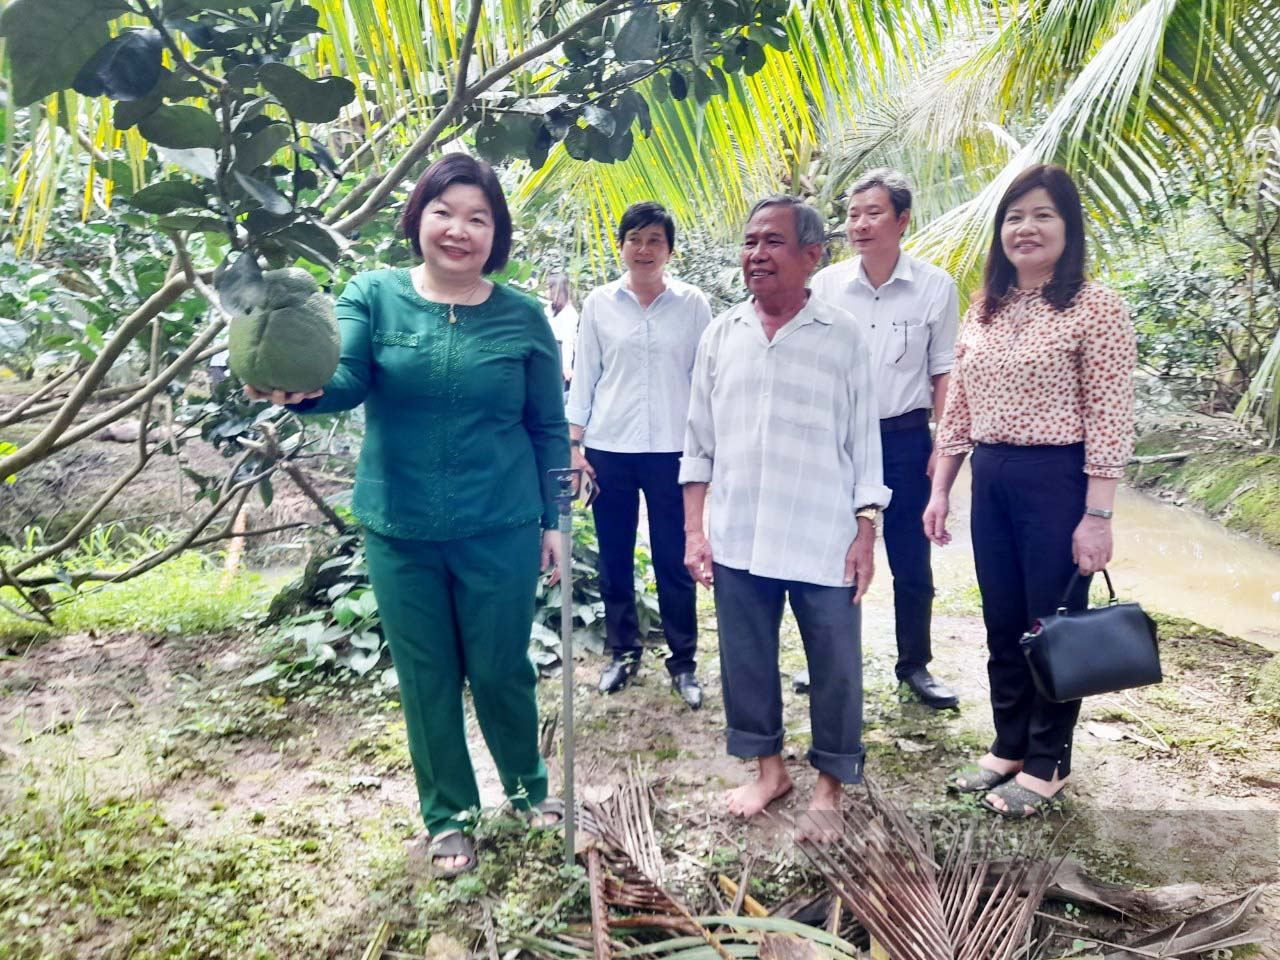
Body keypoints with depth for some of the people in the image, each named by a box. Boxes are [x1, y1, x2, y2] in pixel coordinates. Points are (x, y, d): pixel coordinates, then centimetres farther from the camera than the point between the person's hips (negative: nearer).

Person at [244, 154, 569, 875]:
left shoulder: (522, 317, -2)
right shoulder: (374, 296, -2)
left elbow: (550, 427, 3)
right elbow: (344, 379, -17)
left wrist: (554, 520, 3)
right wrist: (300, 388, -39)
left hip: (501, 531, -1)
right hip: (401, 532, 1)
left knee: (502, 670, 11)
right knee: (426, 680, 13)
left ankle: (529, 783, 41)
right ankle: (449, 816, 35)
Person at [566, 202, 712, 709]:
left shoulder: (692, 303, 2)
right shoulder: (599, 303, 4)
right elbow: (584, 376, 7)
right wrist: (575, 443, 2)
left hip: (672, 450, -1)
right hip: (609, 448, 2)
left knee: (674, 562, 3)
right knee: (614, 559, 10)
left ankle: (683, 661, 19)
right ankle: (622, 652, 27)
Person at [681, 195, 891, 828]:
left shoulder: (843, 338, -1)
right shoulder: (720, 335, 6)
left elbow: (864, 443, 1)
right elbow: (699, 444, 9)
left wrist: (866, 533, -4)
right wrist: (694, 530, 4)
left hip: (824, 541, -2)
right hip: (737, 540, 3)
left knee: (835, 668, 7)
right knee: (745, 661, 13)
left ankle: (831, 783, 29)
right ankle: (769, 768, 34)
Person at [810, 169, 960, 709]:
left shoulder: (935, 287, -2)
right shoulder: (826, 285, 1)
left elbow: (944, 372, 3)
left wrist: (944, 443, -4)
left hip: (905, 439, -1)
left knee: (912, 562, 7)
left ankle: (915, 665, 25)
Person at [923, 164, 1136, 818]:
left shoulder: (1095, 308, -9)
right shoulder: (985, 308, 9)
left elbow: (1110, 422, -13)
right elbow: (958, 408, 12)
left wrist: (1097, 518, -16)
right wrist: (940, 490, 10)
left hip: (1058, 481, -6)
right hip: (990, 481, 6)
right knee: (1002, 624, 16)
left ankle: (1047, 764, 26)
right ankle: (1009, 747, 33)